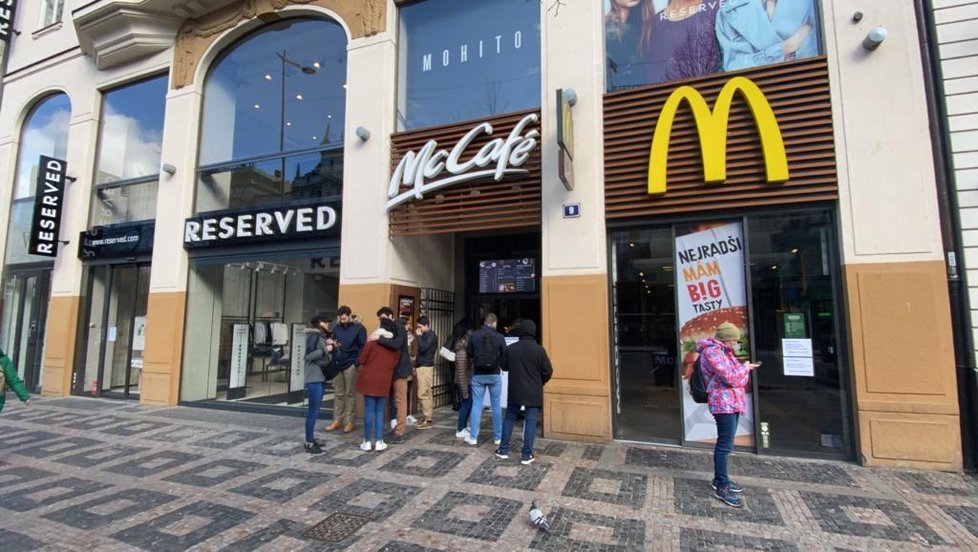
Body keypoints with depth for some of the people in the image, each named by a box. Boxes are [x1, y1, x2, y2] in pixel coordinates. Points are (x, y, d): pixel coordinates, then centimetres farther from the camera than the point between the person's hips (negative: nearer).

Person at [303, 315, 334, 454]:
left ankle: (311, 439, 21)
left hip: (321, 377, 9)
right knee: (313, 411, -6)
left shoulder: (322, 336, 17)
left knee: (314, 410, 13)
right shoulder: (313, 335, -10)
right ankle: (309, 444, 1)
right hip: (314, 379, -9)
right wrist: (325, 349, -19)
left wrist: (328, 345, 7)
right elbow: (308, 356, -19)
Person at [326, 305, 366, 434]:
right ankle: (337, 420, 16)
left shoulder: (358, 328, -2)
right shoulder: (337, 328, 12)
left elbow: (362, 347, -6)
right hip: (337, 364, 5)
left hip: (350, 365, -4)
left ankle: (349, 422, 8)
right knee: (338, 394, 9)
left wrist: (356, 363, -14)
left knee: (350, 394, 2)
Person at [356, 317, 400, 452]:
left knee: (369, 410, 3)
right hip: (384, 382, 3)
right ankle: (379, 442, 11)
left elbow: (361, 360, -4)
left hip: (369, 381, -3)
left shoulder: (373, 343, -9)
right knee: (379, 411, 12)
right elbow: (394, 364, 9)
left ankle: (367, 442, 10)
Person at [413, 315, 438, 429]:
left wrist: (419, 336, -10)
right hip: (422, 367, 9)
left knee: (423, 394, -9)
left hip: (425, 367, -9)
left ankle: (429, 420, -5)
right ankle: (429, 418, 14)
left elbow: (423, 348, -20)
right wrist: (416, 365, 16)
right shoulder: (425, 335, 16)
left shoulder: (431, 335, -10)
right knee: (427, 394, 10)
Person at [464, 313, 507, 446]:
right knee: (496, 405, 9)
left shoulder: (474, 335, -6)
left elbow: (468, 354, 3)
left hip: (478, 375, 1)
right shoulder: (499, 337, -8)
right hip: (495, 375, -1)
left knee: (476, 405, 8)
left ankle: (473, 437, 13)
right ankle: (498, 437, 17)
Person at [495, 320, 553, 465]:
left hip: (514, 391, 2)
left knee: (509, 419, 15)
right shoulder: (539, 350, -11)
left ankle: (503, 450, 21)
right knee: (530, 422, 4)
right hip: (533, 392, -2)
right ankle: (527, 455, 5)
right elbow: (548, 372, -7)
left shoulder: (510, 348, -5)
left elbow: (504, 367, 7)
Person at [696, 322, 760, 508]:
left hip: (732, 402, 10)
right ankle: (721, 488, -3)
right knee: (725, 445, -9)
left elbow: (739, 379, 19)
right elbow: (730, 378, -21)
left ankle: (720, 479, 28)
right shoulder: (711, 352, -15)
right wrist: (745, 367, -5)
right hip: (724, 403, -10)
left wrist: (744, 369, -1)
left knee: (725, 443, 17)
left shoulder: (724, 351, 16)